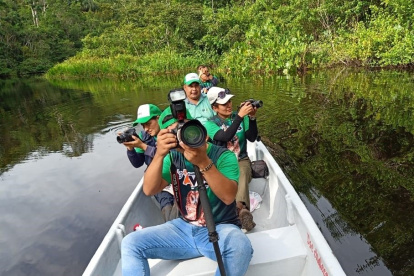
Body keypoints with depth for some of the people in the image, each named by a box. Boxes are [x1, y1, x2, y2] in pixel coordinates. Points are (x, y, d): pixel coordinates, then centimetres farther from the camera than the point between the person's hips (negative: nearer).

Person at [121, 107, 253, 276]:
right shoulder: (173, 157, 2)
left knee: (240, 246, -36)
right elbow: (149, 190, -11)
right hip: (184, 228, 4)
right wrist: (160, 155, -25)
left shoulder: (222, 155, -11)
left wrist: (203, 162, -37)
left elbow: (228, 197, -26)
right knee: (130, 243, -10)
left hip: (220, 229, -3)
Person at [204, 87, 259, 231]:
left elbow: (252, 138, 0)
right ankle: (243, 210, -50)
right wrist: (240, 116, -26)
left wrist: (252, 118, -14)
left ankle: (239, 207, -56)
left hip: (241, 160, 1)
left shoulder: (240, 116, 7)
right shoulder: (210, 124, -2)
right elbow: (225, 137, -22)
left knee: (242, 175, -35)